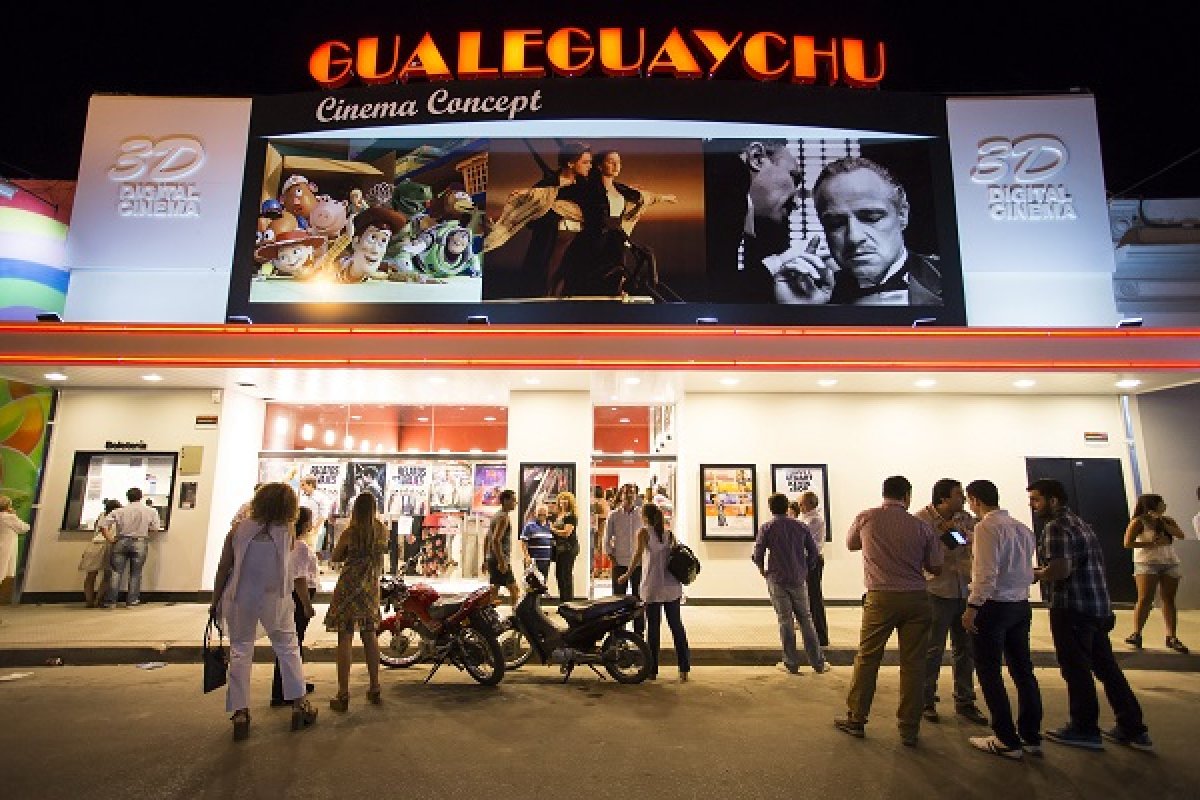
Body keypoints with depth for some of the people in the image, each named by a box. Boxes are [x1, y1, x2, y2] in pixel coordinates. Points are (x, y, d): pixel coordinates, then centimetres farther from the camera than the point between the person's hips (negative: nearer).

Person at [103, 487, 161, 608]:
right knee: (135, 573, 7)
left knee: (117, 572, 7)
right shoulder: (151, 511, 0)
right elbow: (155, 529, 0)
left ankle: (111, 601, 6)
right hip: (139, 543, -1)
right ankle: (131, 601, 9)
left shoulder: (120, 511, 2)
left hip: (122, 541, 1)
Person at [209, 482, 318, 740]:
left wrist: (216, 601, 9)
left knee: (240, 651, 13)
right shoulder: (285, 531, -6)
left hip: (239, 598, 1)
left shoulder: (239, 529, -3)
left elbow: (223, 569, -1)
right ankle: (298, 704, 16)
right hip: (274, 599, -1)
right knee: (287, 646, 13)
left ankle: (240, 712, 14)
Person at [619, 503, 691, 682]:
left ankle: (653, 670, 9)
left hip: (653, 587, -4)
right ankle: (684, 668, 12)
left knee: (653, 627, 4)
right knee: (676, 625, 11)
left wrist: (628, 574, -8)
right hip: (672, 586, 4)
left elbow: (638, 553, -12)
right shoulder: (669, 533, 11)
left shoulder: (644, 532, -2)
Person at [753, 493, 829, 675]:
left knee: (785, 620, 4)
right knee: (805, 620, 12)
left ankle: (791, 663, 8)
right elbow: (813, 552, 6)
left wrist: (763, 571, 11)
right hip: (798, 580, 3)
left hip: (777, 580, -3)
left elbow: (757, 555, -8)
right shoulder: (800, 526, 5)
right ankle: (818, 663, 15)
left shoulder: (767, 527, -4)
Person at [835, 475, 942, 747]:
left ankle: (856, 719, 18)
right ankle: (909, 729, 18)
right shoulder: (922, 526, -1)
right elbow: (935, 567, 6)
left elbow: (850, 544, 15)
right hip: (917, 598, 2)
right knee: (913, 663, 10)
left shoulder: (866, 518, -3)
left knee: (867, 658, 9)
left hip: (881, 598, -1)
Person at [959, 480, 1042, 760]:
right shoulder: (1022, 528, 9)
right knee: (1022, 670, 15)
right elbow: (1026, 571, 13)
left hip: (993, 606, -8)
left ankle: (1007, 741, 10)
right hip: (1021, 604, 8)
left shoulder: (987, 527, -16)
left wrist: (972, 607, -17)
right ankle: (1031, 738, 24)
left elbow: (986, 572, -21)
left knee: (989, 673, 3)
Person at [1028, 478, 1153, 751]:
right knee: (1106, 667, 16)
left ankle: (1084, 729, 11)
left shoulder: (1056, 527, -15)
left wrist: (1033, 574, -7)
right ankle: (1133, 729, 22)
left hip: (1071, 609, -10)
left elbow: (1059, 570, -24)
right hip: (1098, 607, 10)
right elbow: (1083, 565, 20)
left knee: (1076, 669, 1)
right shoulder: (1080, 523, 16)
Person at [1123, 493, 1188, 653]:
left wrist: (1162, 523, -10)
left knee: (1169, 600, 5)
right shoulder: (1139, 521, -5)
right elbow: (1128, 543, -12)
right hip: (1147, 563, -5)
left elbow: (1180, 535, -6)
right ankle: (1136, 634, -10)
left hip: (1170, 564, 5)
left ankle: (1172, 637, 10)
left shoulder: (1167, 520, 10)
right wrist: (1153, 543, -16)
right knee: (1145, 599, -10)